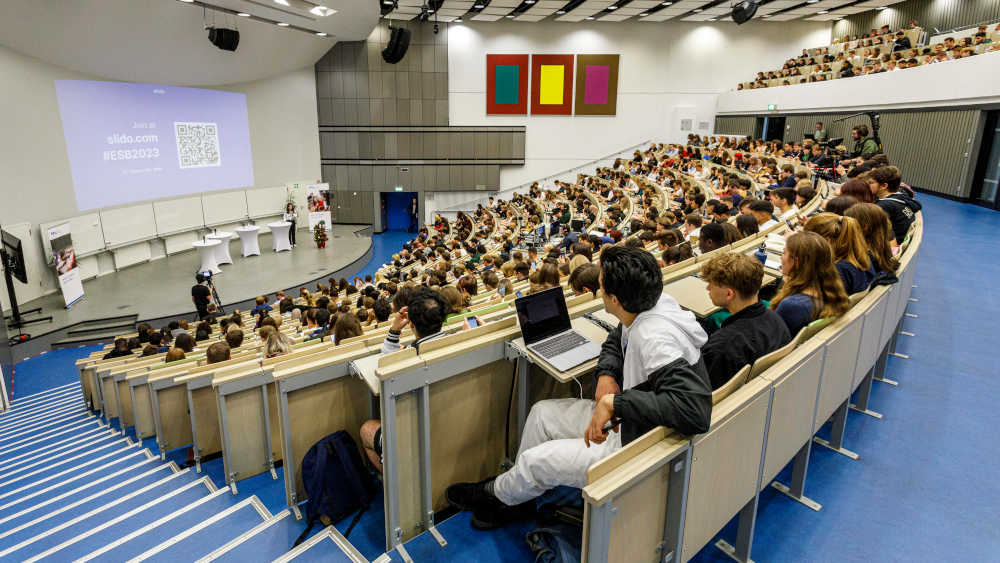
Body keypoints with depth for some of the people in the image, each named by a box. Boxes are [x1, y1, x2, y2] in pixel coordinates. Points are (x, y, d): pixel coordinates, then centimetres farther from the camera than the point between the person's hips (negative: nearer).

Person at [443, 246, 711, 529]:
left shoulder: (656, 341, -35)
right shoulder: (648, 309, -7)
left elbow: (696, 410, -45)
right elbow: (616, 341, 14)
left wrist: (615, 402, -40)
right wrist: (606, 375, -7)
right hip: (626, 421, 9)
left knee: (536, 461, -4)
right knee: (542, 413, 13)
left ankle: (495, 494, 31)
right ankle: (509, 488, 32)